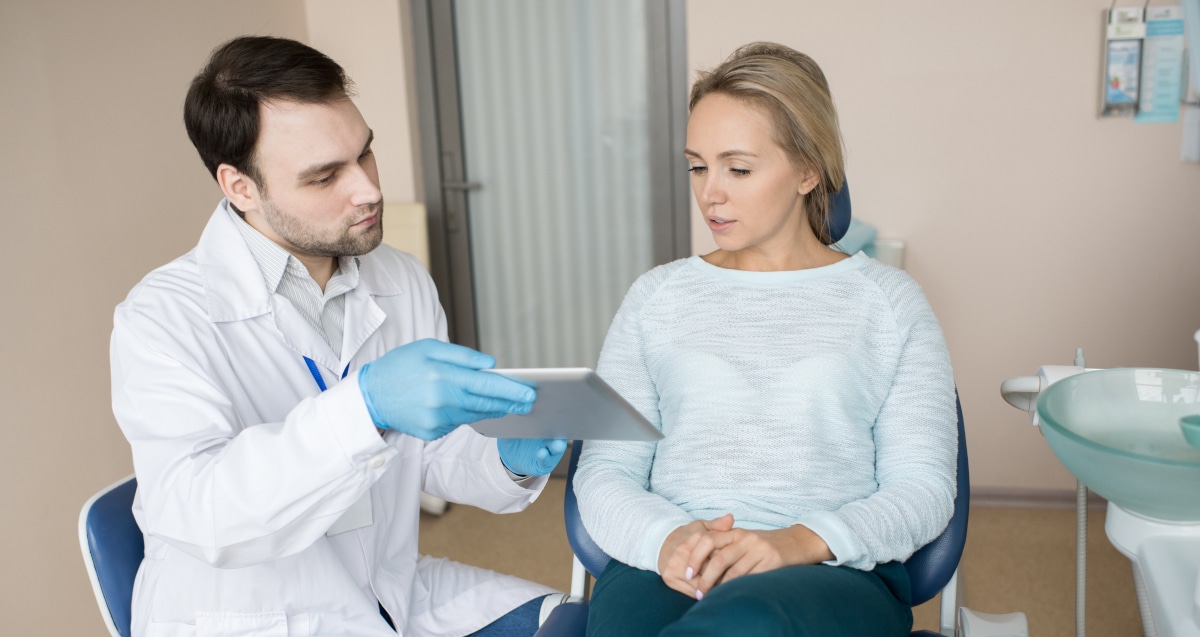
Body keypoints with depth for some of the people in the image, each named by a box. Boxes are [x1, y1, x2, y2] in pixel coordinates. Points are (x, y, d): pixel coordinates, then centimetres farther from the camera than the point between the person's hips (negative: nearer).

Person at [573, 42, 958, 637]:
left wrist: (804, 540, -15)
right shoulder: (657, 296, 15)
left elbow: (923, 487, 3)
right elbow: (603, 470, 8)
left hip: (837, 571, -1)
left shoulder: (887, 300, 11)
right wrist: (664, 538, -14)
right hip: (667, 568, 1)